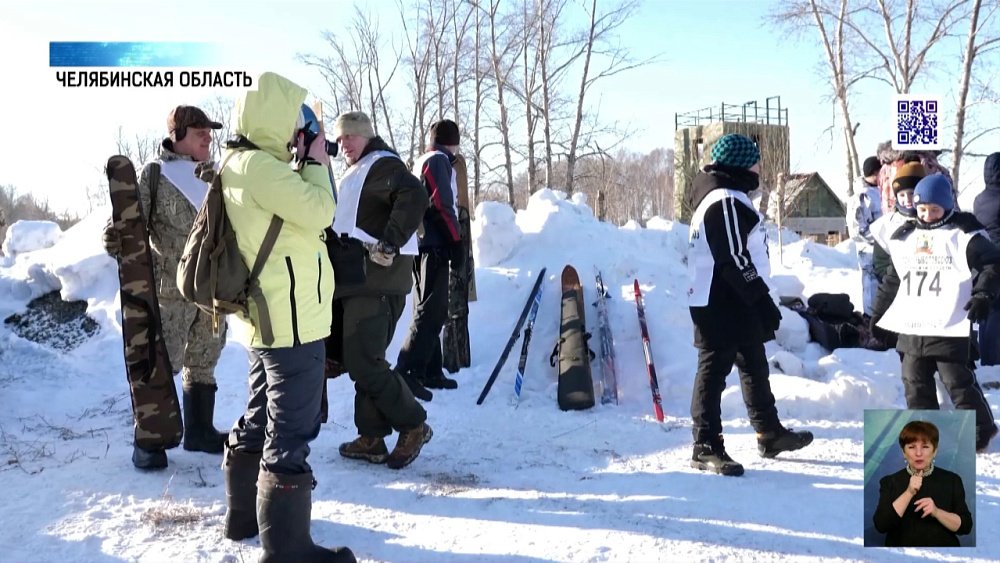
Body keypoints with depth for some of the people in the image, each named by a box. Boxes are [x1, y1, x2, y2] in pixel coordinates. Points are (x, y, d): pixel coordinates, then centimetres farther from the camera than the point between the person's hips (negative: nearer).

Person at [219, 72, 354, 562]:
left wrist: (303, 162, 7)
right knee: (291, 431, -5)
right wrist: (317, 162, -7)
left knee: (260, 419, 20)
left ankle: (244, 514, 34)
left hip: (267, 314, 11)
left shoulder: (240, 163, 14)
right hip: (292, 317, -11)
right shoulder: (261, 165, -18)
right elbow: (318, 212, -22)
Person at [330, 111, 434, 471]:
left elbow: (414, 197, -25)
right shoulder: (355, 175, 24)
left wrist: (390, 245, -25)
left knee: (364, 363, -11)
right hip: (357, 282, 10)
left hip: (377, 282, -10)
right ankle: (372, 438, 18)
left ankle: (413, 425, 3)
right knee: (361, 360, 11)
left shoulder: (382, 165, -6)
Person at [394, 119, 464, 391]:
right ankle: (407, 373, -15)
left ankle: (430, 371, 15)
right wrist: (457, 240, -11)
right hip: (435, 245, -10)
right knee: (431, 312, -11)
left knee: (429, 311, 12)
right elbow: (443, 205, -15)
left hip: (422, 245, 10)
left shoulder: (421, 162, 23)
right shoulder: (439, 160, -5)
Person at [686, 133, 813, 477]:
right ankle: (706, 447, 3)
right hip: (721, 305, -12)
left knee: (754, 366, 20)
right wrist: (762, 300, -20)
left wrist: (759, 300, 21)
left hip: (735, 303, 12)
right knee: (714, 370, -5)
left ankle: (770, 434, 33)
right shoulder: (726, 202, -18)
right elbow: (735, 260, -24)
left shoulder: (728, 197, 17)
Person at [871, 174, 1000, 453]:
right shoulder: (905, 237, 13)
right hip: (912, 326, 6)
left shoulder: (963, 234, -4)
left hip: (949, 327, -6)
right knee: (915, 381, 10)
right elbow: (893, 279, 20)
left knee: (958, 380, -2)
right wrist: (879, 312, 20)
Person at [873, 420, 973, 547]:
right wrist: (909, 493, -18)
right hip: (901, 543, 0)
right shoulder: (890, 482, 0)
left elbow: (965, 526, -1)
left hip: (943, 544, 1)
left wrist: (936, 512, -17)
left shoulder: (952, 480, 3)